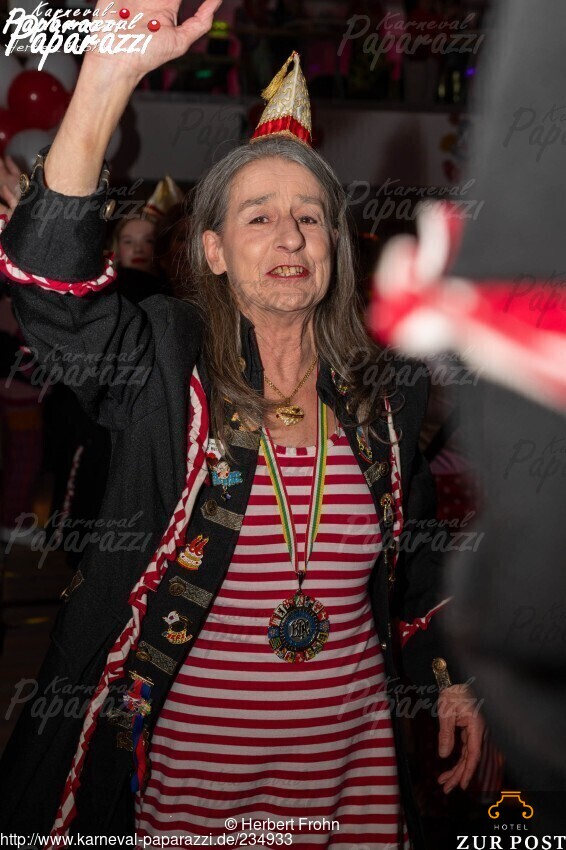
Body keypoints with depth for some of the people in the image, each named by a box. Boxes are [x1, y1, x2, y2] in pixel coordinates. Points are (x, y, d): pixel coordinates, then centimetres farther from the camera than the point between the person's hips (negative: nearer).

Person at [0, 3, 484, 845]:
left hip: (352, 746, 3)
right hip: (188, 749, -2)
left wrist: (448, 680, 12)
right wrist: (110, 73, -34)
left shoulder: (389, 389, 2)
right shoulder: (164, 364, -10)